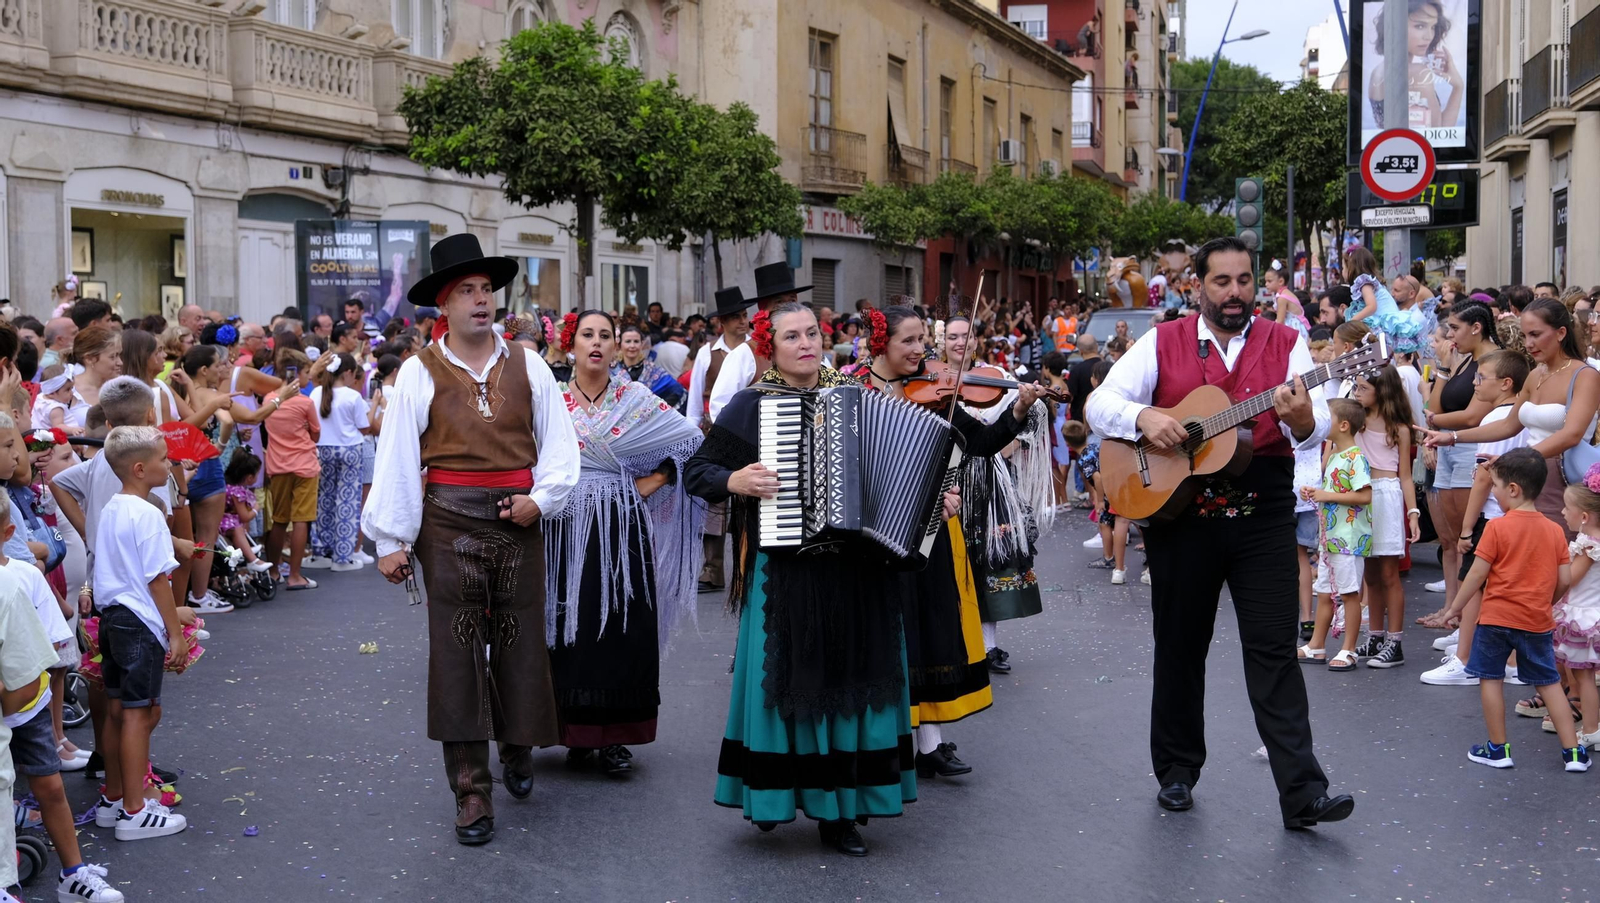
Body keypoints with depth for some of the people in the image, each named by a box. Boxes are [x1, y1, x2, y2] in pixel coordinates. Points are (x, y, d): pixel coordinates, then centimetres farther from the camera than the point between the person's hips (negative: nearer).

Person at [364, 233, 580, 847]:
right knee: (457, 650, -1)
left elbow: (558, 441, 8)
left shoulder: (527, 365, 6)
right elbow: (395, 457, -2)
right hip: (450, 524, -2)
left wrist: (542, 497, -6)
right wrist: (392, 539, -4)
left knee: (520, 641, 11)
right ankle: (471, 791, 5)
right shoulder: (420, 373, -1)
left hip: (519, 521, 2)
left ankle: (518, 747, 35)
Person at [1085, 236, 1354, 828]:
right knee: (1180, 646, 11)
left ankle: (1302, 794, -6)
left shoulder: (1284, 344, 6)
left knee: (1274, 648, -5)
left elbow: (1317, 427, -3)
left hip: (1263, 514, -1)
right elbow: (1099, 404, 1)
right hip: (1178, 511, 1)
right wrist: (1143, 416, -19)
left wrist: (1302, 417, -27)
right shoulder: (1162, 343, 5)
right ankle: (1177, 771, 27)